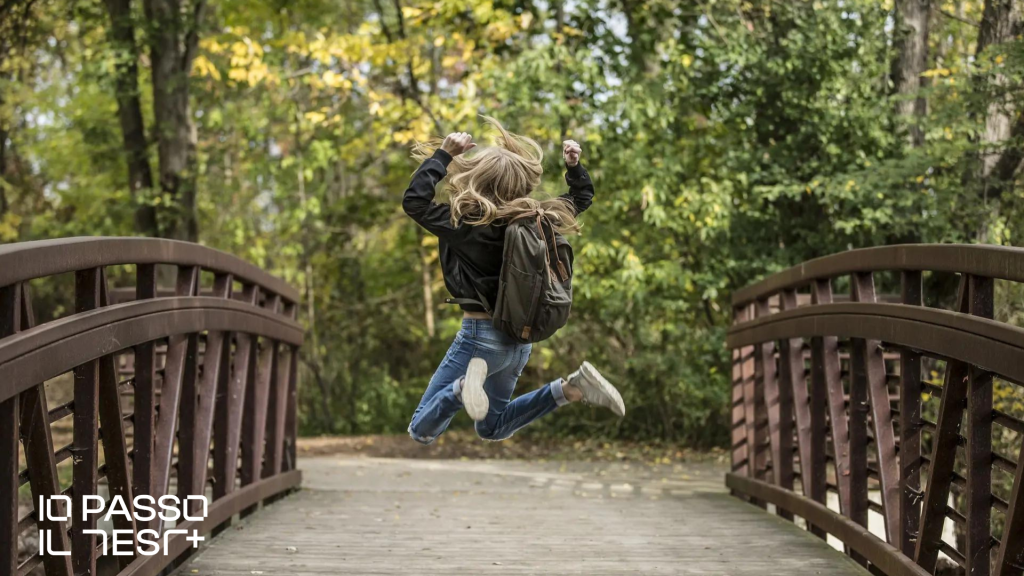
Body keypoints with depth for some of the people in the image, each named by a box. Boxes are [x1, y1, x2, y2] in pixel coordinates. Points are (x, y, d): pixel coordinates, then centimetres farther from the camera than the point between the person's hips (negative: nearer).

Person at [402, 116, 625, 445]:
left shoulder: (469, 224, -20)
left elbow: (414, 201, -18)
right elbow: (582, 198, 16)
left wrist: (444, 154, -16)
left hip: (481, 335, -7)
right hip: (519, 337, 7)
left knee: (421, 432, -3)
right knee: (492, 428, 26)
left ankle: (466, 385, -30)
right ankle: (571, 389, 6)